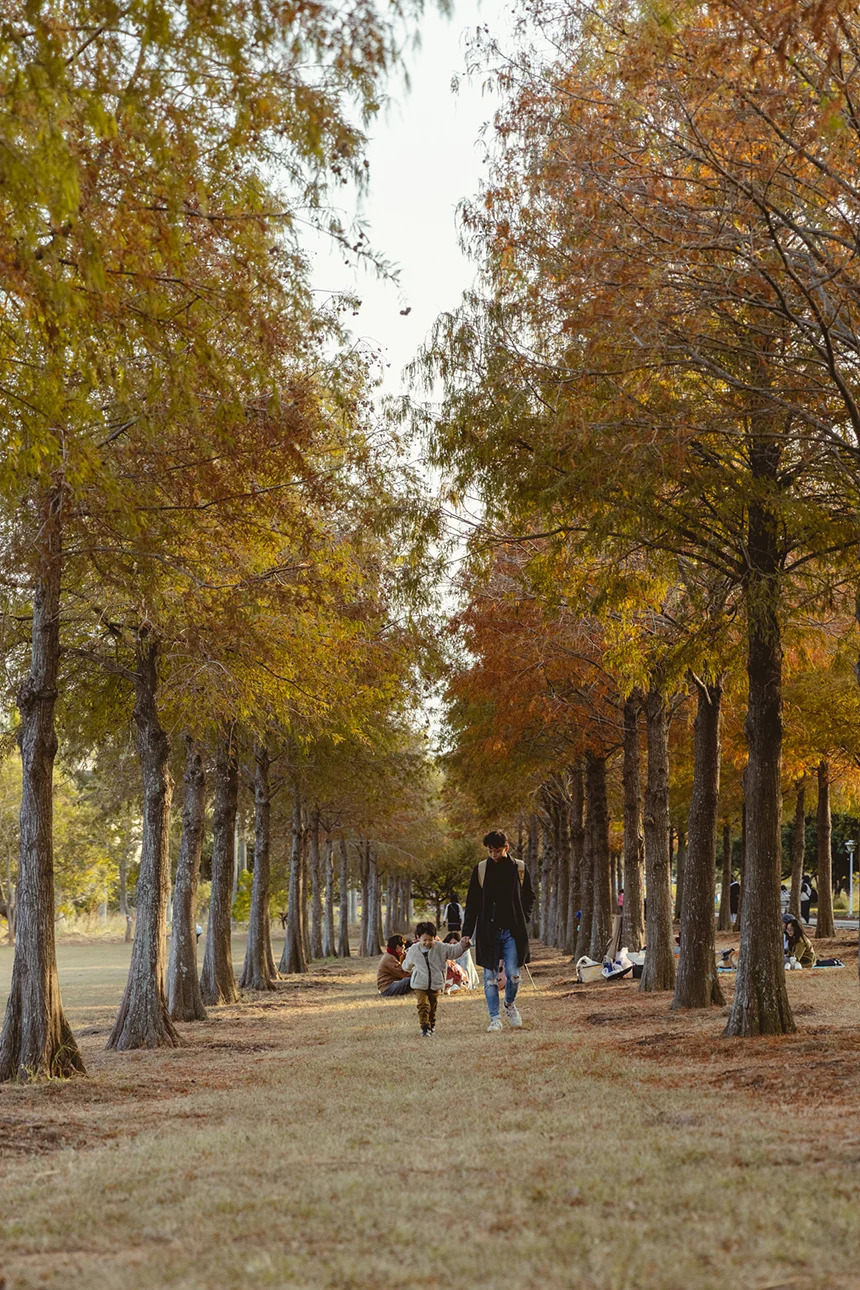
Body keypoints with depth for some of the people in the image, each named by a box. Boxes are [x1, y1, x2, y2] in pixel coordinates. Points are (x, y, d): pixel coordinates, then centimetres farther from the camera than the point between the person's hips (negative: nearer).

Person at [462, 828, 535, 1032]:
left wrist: (524, 920, 2)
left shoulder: (519, 868, 4)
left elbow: (529, 897, 15)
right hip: (488, 931, 0)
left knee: (513, 974, -4)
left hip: (513, 931, 0)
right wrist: (467, 932, 1)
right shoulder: (480, 870, 3)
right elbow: (472, 903, 7)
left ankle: (509, 1004, 25)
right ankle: (495, 1018, 7)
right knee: (490, 977, -1)